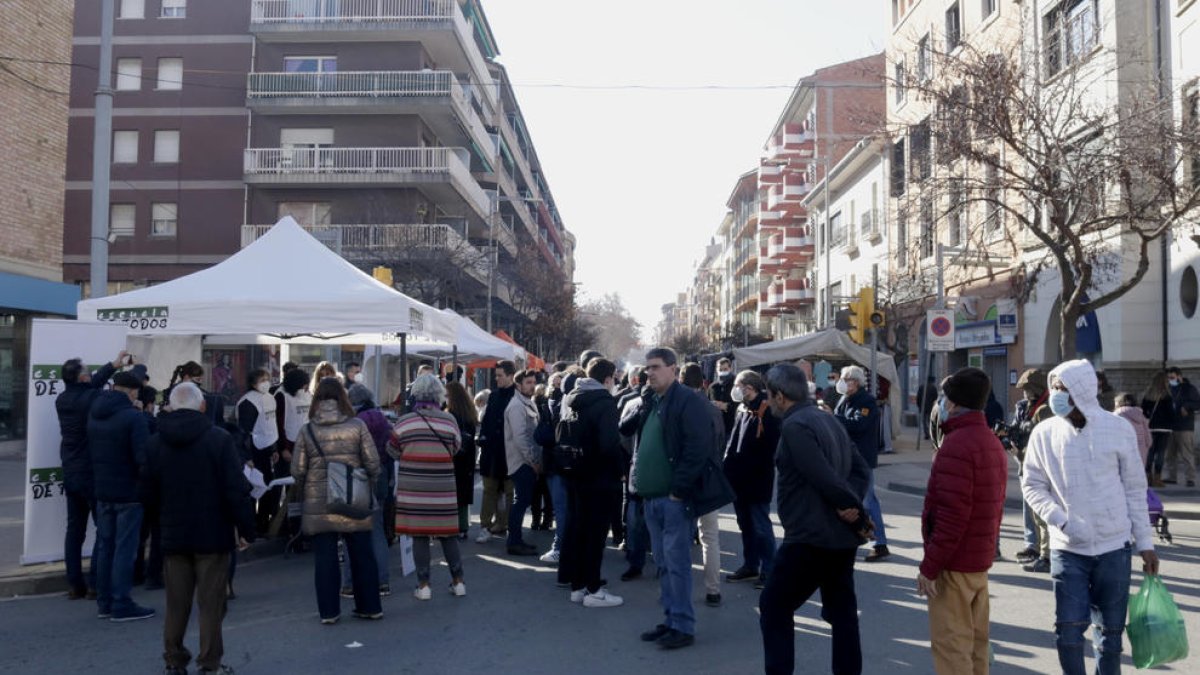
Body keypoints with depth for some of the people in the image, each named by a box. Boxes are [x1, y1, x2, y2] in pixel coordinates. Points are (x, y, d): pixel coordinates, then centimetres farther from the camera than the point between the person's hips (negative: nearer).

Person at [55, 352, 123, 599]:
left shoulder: (62, 400, 3)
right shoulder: (94, 399, -19)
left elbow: (89, 386, 20)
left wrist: (113, 365, 25)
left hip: (70, 474, 7)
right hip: (93, 474, -7)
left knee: (75, 529, 11)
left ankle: (75, 584, 14)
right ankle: (95, 584, 0)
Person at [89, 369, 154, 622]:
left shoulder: (94, 414, 7)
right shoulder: (133, 417, -17)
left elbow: (91, 450, 14)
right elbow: (143, 457, -20)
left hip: (102, 490, 7)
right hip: (128, 491, -7)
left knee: (104, 546, 13)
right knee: (125, 548, -2)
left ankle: (104, 602, 20)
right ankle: (121, 604, 1)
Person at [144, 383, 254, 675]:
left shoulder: (155, 443, 1)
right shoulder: (219, 439, -12)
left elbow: (150, 494, 8)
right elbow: (237, 491, -14)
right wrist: (245, 528, -5)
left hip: (173, 534, 4)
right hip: (213, 534, -4)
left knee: (176, 604, 13)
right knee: (211, 604, 4)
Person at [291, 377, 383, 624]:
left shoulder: (307, 431, -3)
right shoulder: (357, 426, -4)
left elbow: (297, 471, -2)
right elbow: (372, 463, -5)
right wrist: (368, 486, 11)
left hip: (318, 505, 0)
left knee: (324, 558, 8)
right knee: (362, 555, 11)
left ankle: (328, 611, 13)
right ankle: (370, 606, 19)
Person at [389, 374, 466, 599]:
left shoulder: (404, 422, -4)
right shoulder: (449, 420, -4)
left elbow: (393, 451, 8)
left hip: (413, 488, -1)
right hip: (442, 487, 1)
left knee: (419, 535, 5)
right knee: (447, 533, 11)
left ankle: (423, 586, 9)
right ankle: (458, 582, 18)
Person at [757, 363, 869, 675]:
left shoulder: (794, 426, -15)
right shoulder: (829, 419, 14)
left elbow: (824, 478, -22)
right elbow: (861, 468, 11)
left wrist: (851, 504, -8)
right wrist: (852, 504, -3)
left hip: (810, 536, -9)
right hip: (841, 535, 9)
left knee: (774, 607, 4)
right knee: (842, 611, 13)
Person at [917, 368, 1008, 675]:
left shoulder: (957, 445, -19)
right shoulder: (992, 442, 13)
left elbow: (951, 515, -24)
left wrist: (929, 566, -19)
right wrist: (988, 549, 21)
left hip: (954, 563, -10)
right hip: (980, 559, 10)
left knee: (951, 644, -3)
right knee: (975, 640, 16)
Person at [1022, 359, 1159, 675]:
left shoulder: (1118, 429, -5)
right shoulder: (1045, 432, -5)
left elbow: (1135, 490, 1)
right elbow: (1032, 485, 2)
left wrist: (1145, 542, 3)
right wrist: (1061, 520, -13)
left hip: (1114, 546, 0)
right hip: (1067, 548, 0)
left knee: (1111, 628, 12)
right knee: (1069, 628, 0)